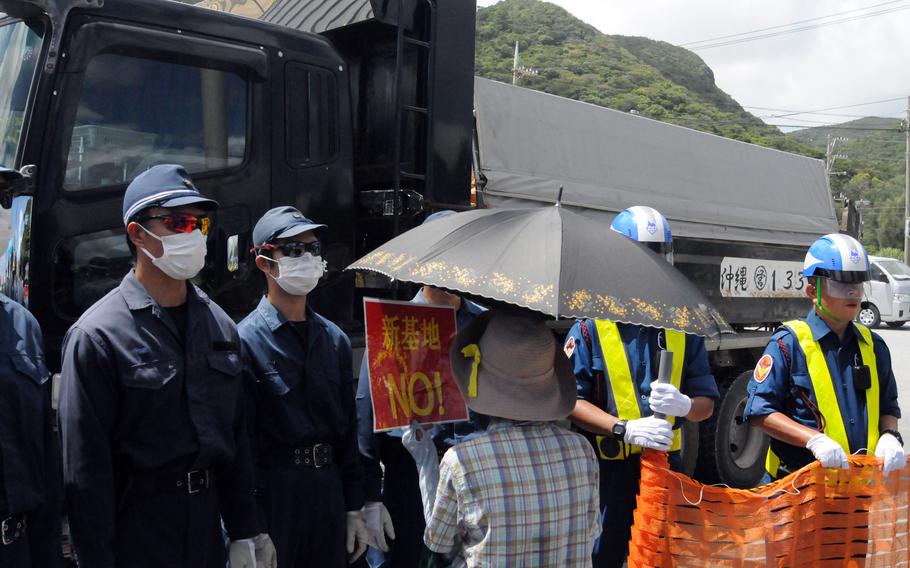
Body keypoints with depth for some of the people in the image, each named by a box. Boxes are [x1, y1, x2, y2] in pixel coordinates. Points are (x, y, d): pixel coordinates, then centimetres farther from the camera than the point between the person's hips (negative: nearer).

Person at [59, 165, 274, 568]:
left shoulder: (220, 325, 5)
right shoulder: (97, 335, -13)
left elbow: (237, 435, 9)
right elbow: (84, 465, -13)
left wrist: (244, 534, 8)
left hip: (208, 519, 6)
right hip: (134, 533, -5)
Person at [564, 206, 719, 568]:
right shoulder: (592, 326, -3)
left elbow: (707, 402, 8)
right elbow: (569, 400, -9)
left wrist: (684, 404, -16)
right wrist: (625, 428, -21)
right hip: (608, 468, -3)